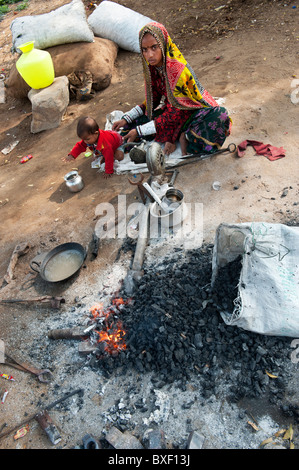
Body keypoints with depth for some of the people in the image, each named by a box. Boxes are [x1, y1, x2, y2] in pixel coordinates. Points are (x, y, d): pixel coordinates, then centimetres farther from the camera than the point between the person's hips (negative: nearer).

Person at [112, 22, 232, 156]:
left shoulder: (177, 70, -26)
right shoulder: (152, 67, -4)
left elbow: (174, 115, -25)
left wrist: (139, 131, -25)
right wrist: (126, 119, -1)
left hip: (193, 112, -7)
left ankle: (184, 136, -15)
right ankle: (179, 135, -15)